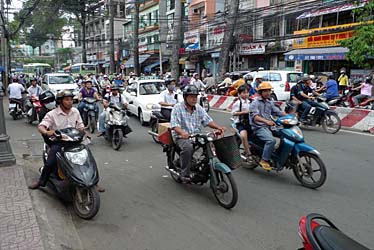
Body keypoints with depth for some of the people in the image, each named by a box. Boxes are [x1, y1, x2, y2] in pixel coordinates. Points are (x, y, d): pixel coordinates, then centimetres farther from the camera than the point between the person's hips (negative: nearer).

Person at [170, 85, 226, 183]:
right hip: (182, 137, -5)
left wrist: (218, 127, -11)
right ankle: (185, 174, -23)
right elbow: (174, 125, -16)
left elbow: (208, 120, 9)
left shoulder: (199, 108, 13)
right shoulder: (178, 108, -4)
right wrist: (182, 132, -37)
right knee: (188, 147, -36)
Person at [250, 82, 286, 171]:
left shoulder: (270, 102, 18)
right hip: (259, 127, -8)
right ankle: (264, 160, -19)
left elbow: (277, 111, 11)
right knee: (271, 140, -29)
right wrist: (266, 121, -37)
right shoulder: (255, 103, -5)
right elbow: (255, 116, -20)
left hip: (269, 126, 8)